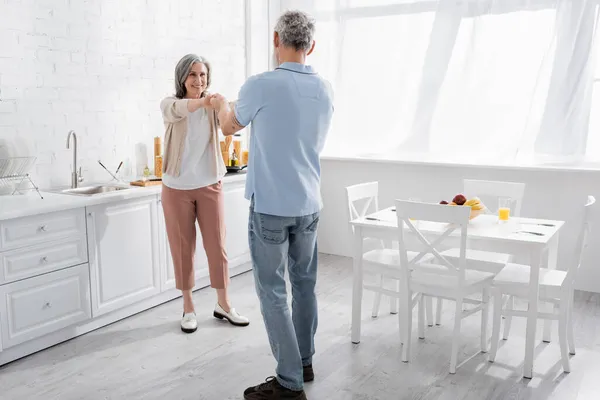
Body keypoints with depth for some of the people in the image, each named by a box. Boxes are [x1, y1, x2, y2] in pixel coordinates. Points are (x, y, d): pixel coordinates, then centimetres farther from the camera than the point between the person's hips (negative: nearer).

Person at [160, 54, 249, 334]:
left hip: (209, 186, 1)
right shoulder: (170, 104, -5)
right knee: (182, 248, 7)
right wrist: (202, 102, -51)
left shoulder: (213, 107, -1)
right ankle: (188, 308, 21)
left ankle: (223, 304, 20)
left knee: (217, 246, 5)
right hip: (177, 188, -1)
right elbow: (176, 110, -31)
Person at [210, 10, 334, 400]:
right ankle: (304, 362, 30)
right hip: (309, 204, 6)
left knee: (273, 292, 2)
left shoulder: (261, 85, -14)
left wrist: (221, 104, 28)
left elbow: (230, 127, 5)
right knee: (305, 284, 16)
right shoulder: (325, 90, 3)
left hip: (271, 206, -6)